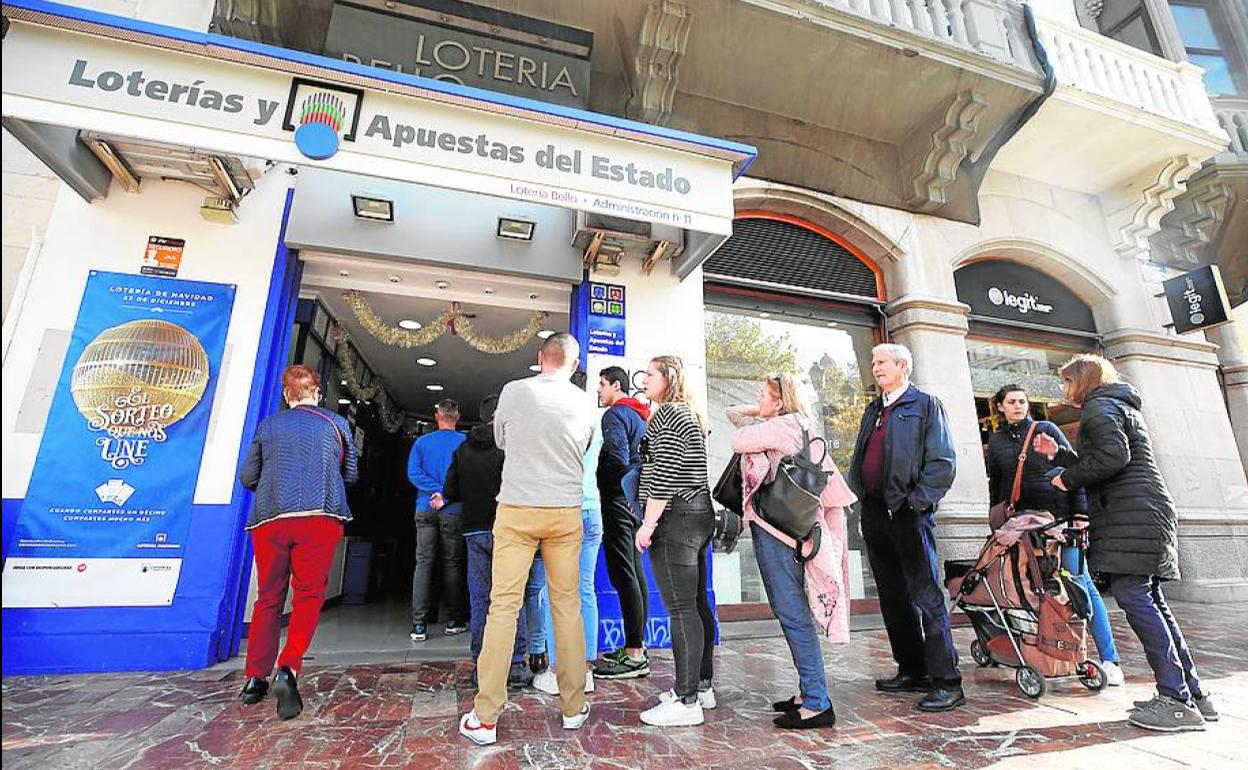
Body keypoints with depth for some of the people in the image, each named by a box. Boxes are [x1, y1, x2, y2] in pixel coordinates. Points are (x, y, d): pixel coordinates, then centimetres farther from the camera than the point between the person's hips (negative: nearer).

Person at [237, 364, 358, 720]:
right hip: (319, 517, -2)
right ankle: (288, 670, -14)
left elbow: (247, 476, 14)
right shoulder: (336, 423, 9)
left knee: (268, 597, 13)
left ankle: (255, 678, 18)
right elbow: (352, 473, 16)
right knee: (309, 594, 1)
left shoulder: (269, 425, 12)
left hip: (269, 518, 3)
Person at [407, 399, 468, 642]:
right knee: (452, 563, 6)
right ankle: (454, 621, 14)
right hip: (453, 512, -2)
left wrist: (437, 491, -9)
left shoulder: (421, 442, 6)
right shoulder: (465, 442, -2)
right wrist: (445, 496, -9)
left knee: (423, 563, 5)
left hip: (425, 510, 2)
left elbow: (413, 473, -4)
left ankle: (419, 625, 3)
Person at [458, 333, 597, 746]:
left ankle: (485, 718, 9)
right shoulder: (584, 403, 1)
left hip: (516, 510, -1)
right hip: (566, 512, 2)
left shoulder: (513, 391, -4)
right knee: (567, 606, 10)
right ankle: (573, 707, 21)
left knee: (503, 606, 3)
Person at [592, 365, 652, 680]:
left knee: (624, 576, -6)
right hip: (635, 501, 10)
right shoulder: (640, 415, 18)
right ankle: (636, 646, 22)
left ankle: (634, 655, -1)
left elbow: (618, 459, -21)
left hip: (618, 500, -10)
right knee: (635, 574, 13)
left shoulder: (615, 414, -10)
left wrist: (597, 482, -7)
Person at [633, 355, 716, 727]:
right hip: (698, 515, 10)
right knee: (698, 604, 13)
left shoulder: (668, 414, -11)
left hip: (674, 518, -10)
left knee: (681, 609, -6)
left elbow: (664, 474, -18)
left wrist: (648, 522, -17)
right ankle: (701, 686, 23)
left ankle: (686, 701, 0)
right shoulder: (690, 416, 19)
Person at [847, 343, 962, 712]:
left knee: (927, 597, -4)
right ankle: (912, 671, 25)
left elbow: (942, 461, -9)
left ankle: (947, 681, 6)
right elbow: (859, 459, 21)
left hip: (909, 514, -7)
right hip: (875, 514, 7)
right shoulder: (873, 409, 19)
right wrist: (858, 494, 8)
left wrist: (915, 501, -15)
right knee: (893, 598, 13)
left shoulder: (926, 404, -1)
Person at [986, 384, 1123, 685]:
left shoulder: (1047, 429, 4)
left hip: (1059, 516, -3)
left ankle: (1109, 659, 3)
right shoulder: (996, 441, 12)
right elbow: (995, 485, 18)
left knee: (1082, 585, -3)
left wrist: (1080, 511, -9)